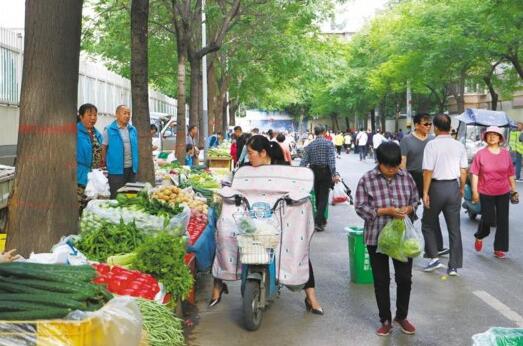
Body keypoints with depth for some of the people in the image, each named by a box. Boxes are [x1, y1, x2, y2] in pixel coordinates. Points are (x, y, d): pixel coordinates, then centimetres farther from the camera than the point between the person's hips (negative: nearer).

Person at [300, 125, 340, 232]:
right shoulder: (328, 143, -6)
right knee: (323, 198, -1)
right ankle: (318, 222, -12)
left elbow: (304, 161, -1)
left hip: (313, 171, 4)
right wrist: (334, 174, -18)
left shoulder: (310, 145, 5)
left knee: (317, 197, 16)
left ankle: (322, 220, 28)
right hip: (325, 171, -4)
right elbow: (331, 160, -16)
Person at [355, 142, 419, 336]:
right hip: (377, 237, -2)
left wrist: (409, 208, -12)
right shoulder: (367, 180, -11)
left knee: (405, 278, 9)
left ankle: (402, 316, 30)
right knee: (381, 280, 9)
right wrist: (386, 211, -22)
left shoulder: (406, 177, 0)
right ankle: (385, 320, 24)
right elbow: (361, 208, -11)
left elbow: (415, 200, 11)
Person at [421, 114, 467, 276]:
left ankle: (434, 257, 6)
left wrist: (425, 192, -8)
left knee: (428, 224, 15)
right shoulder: (459, 146, 2)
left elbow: (428, 171, -14)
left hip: (437, 186, -4)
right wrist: (462, 189, 17)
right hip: (454, 186, 4)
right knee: (454, 228, 9)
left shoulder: (432, 145, -11)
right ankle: (454, 266, 12)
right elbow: (463, 171, 4)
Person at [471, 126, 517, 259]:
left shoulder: (506, 153, 1)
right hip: (486, 193, -3)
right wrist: (474, 191, -9)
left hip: (503, 193, 3)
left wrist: (514, 190, 10)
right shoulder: (480, 154, -6)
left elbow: (511, 174, 8)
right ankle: (479, 237, 31)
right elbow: (475, 174, -5)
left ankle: (499, 249, 17)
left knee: (502, 221, 4)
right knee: (488, 219, -1)